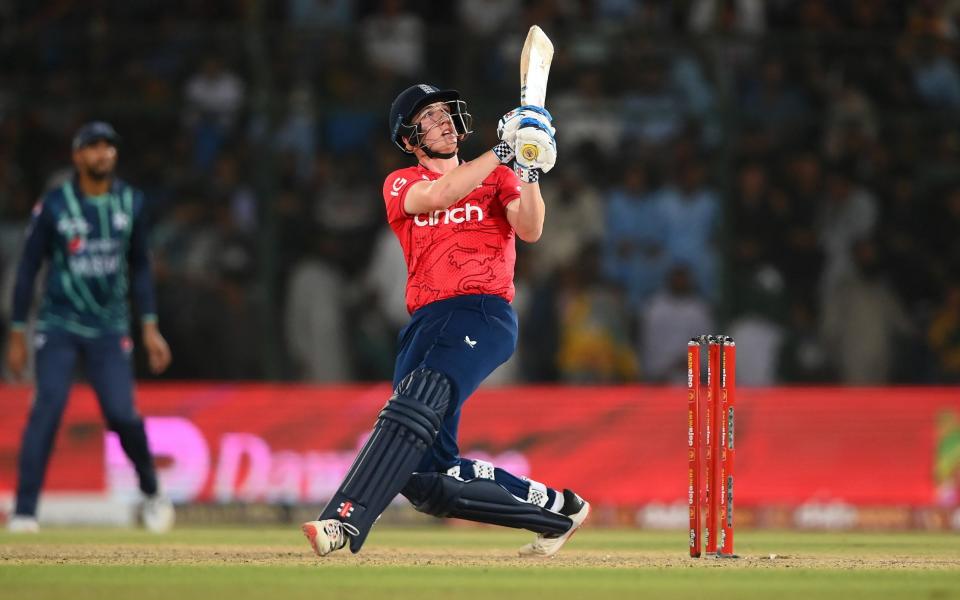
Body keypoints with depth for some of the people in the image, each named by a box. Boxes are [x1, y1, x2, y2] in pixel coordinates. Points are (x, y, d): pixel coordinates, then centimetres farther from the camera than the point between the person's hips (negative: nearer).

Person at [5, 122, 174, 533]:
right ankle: (24, 512, -13)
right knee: (47, 410, -15)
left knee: (122, 415, -9)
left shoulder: (131, 203, 2)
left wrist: (149, 328, 6)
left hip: (109, 329, 2)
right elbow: (28, 269, -3)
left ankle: (151, 492, 18)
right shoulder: (53, 206, -8)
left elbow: (139, 267, 12)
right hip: (59, 327, -2)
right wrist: (17, 337, -4)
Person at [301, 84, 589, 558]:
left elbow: (530, 230, -2)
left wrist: (529, 171, -18)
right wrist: (502, 151, -9)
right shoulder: (401, 184, 18)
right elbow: (437, 197, -5)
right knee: (426, 477, -4)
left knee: (417, 403, -32)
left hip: (483, 314, -4)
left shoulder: (497, 179, 17)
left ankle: (346, 521, -47)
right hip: (426, 323, 4)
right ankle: (556, 509, 11)